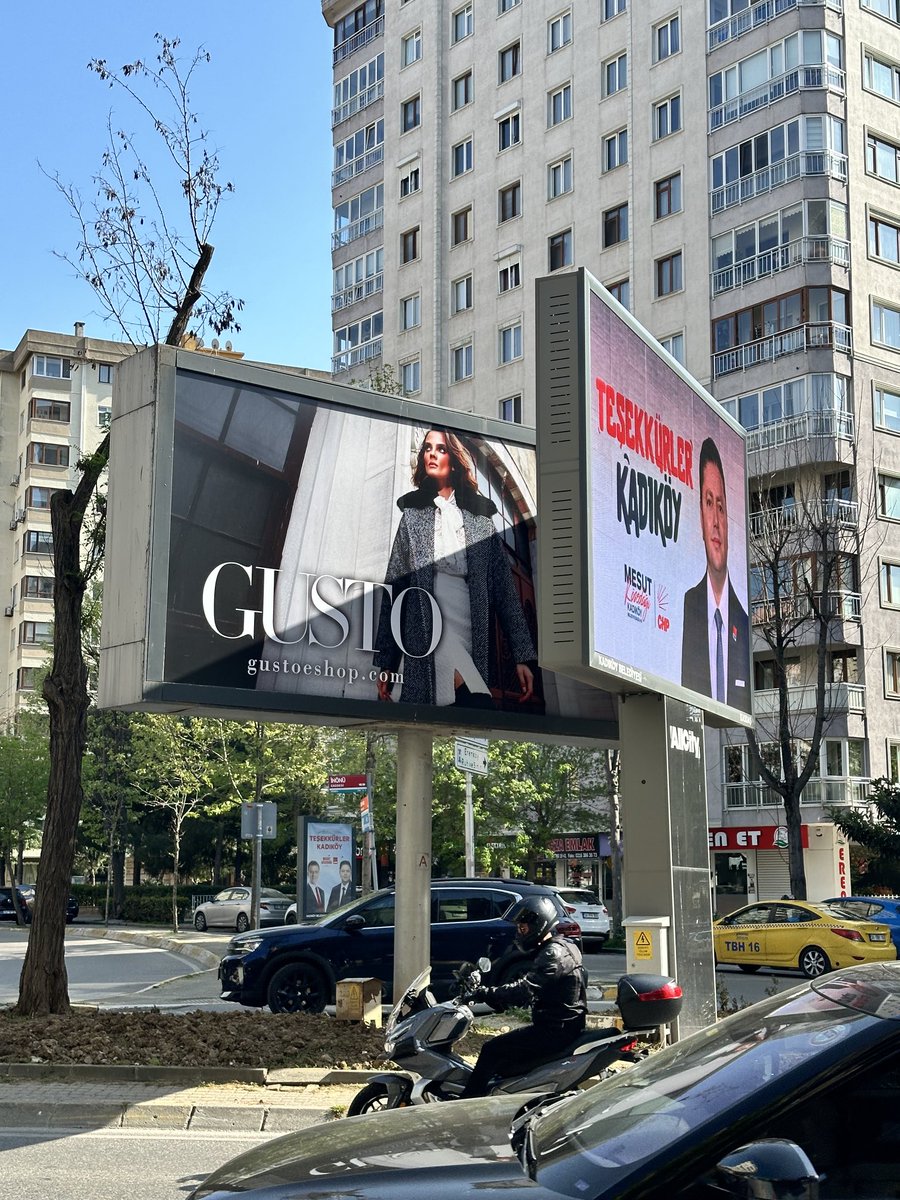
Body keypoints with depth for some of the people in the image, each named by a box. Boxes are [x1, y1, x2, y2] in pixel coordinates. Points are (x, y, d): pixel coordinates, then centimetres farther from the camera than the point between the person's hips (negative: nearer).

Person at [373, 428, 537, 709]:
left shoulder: (480, 517, 13)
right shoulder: (413, 514, 14)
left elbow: (504, 588, 9)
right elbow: (393, 587, 10)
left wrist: (522, 656, 2)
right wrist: (386, 664, 5)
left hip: (476, 650, 1)